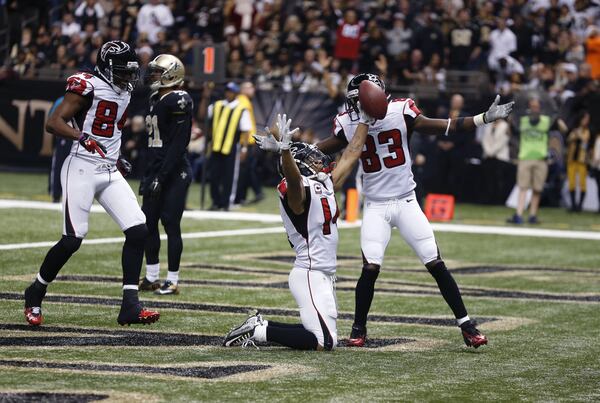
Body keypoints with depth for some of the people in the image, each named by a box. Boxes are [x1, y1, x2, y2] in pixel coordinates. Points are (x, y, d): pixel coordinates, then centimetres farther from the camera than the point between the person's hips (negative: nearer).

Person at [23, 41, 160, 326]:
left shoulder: (124, 91, 14)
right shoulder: (88, 86, -12)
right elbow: (53, 123, -18)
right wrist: (82, 137, -32)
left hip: (110, 172, 8)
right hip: (82, 168, -8)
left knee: (138, 231, -6)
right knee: (72, 240, -9)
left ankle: (130, 306, -4)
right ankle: (35, 294, 14)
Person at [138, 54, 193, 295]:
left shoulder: (178, 101, -14)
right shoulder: (156, 99, 15)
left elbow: (178, 144, -18)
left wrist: (162, 176, -20)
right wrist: (148, 175, 18)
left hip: (175, 173, -9)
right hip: (156, 171, 9)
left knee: (171, 224, -5)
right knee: (148, 223, 9)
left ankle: (172, 281, 1)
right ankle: (151, 278, 17)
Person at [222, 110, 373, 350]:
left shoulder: (325, 186, 13)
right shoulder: (300, 190, -13)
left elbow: (351, 155, 22)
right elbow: (292, 177, -38)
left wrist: (365, 120, 25)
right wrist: (285, 149, -57)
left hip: (323, 275, 10)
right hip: (310, 275, -10)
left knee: (323, 335, 14)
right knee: (325, 343, -15)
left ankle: (260, 326, 15)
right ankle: (259, 331, -8)